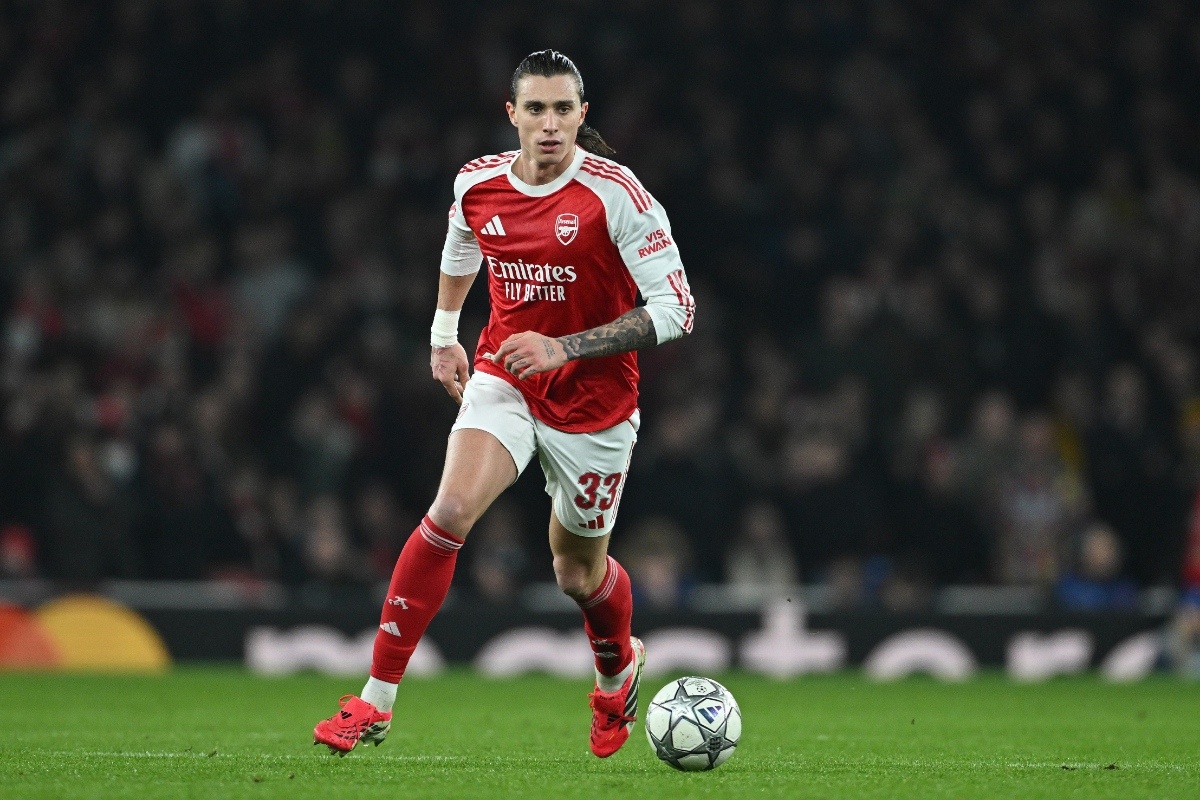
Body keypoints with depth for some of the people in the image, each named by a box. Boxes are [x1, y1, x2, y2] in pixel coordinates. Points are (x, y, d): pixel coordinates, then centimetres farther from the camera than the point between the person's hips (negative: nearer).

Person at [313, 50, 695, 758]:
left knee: (579, 574, 12)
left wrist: (564, 347, -25)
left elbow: (676, 311, -20)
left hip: (593, 404, -2)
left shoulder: (617, 194, -20)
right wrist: (444, 333, 24)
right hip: (503, 381, 2)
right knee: (452, 511, -23)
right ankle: (377, 701, -20)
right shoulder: (477, 184, -5)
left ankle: (619, 671, 49)